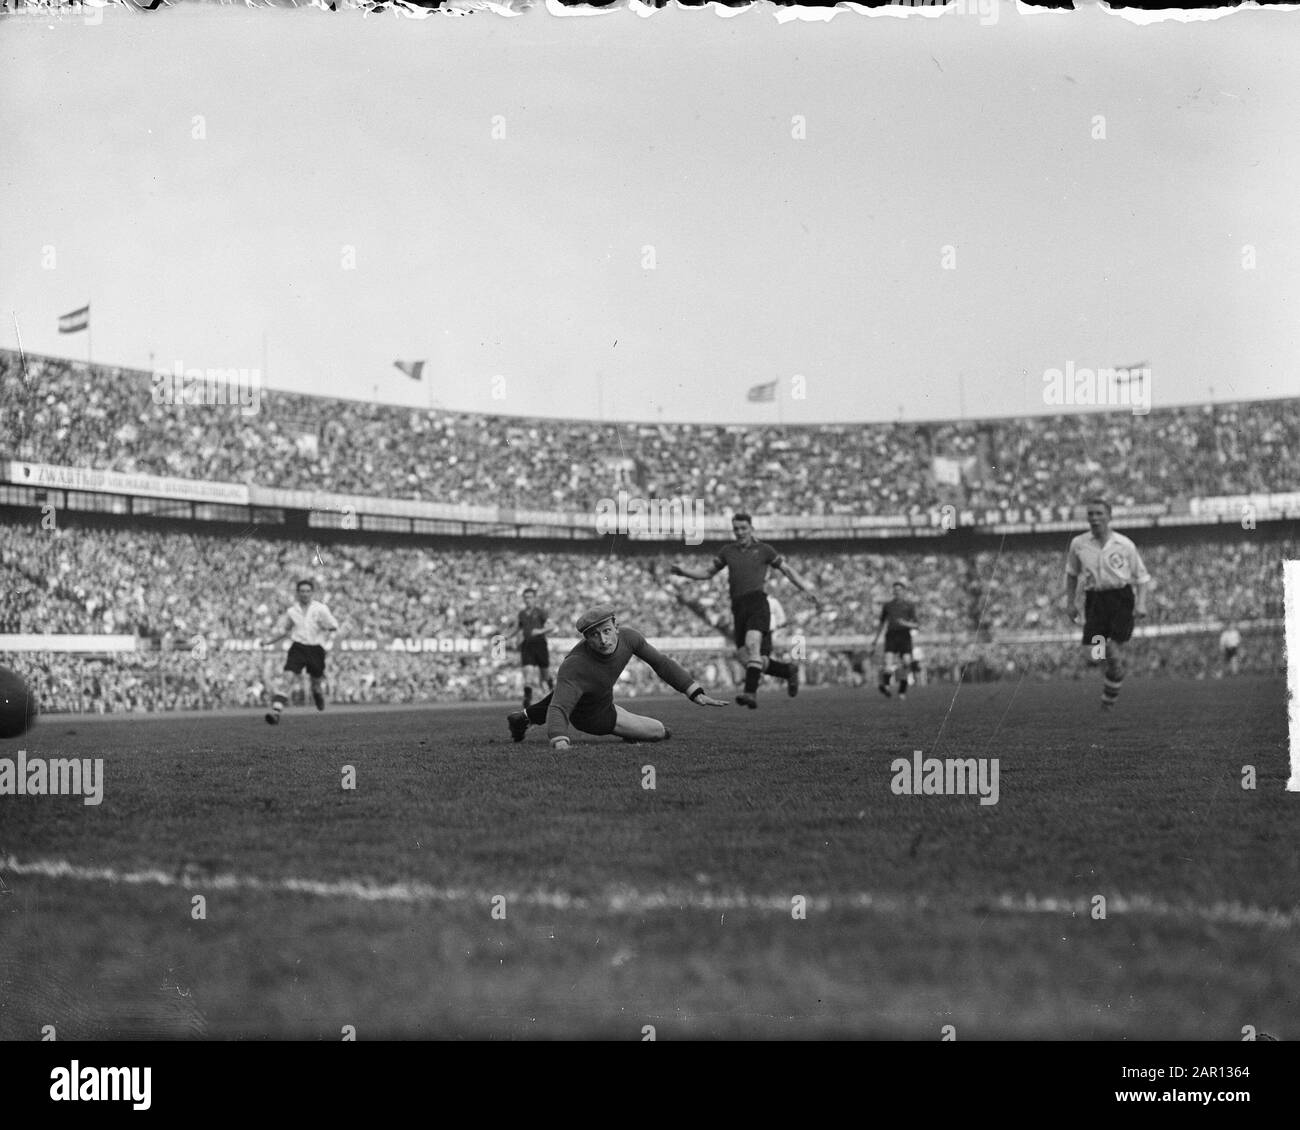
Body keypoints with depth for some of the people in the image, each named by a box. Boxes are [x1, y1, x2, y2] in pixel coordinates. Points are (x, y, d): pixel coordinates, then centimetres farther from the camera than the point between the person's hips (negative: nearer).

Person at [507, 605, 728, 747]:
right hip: (592, 716, -6)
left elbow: (661, 662, -15)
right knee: (659, 732, -1)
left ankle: (525, 717, 58)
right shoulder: (575, 667, -45)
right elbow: (558, 709, -52)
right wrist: (560, 742, -71)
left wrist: (695, 693, -21)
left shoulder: (628, 637, -28)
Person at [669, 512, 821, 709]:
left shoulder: (763, 550, 8)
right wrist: (683, 572, 8)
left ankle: (751, 692, -35)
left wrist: (809, 591, 7)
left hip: (757, 602, -5)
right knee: (744, 657, 0)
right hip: (738, 607, 5)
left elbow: (787, 570, 13)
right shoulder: (728, 551, 17)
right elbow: (708, 573, 24)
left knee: (752, 643, -28)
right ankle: (788, 670, 22)